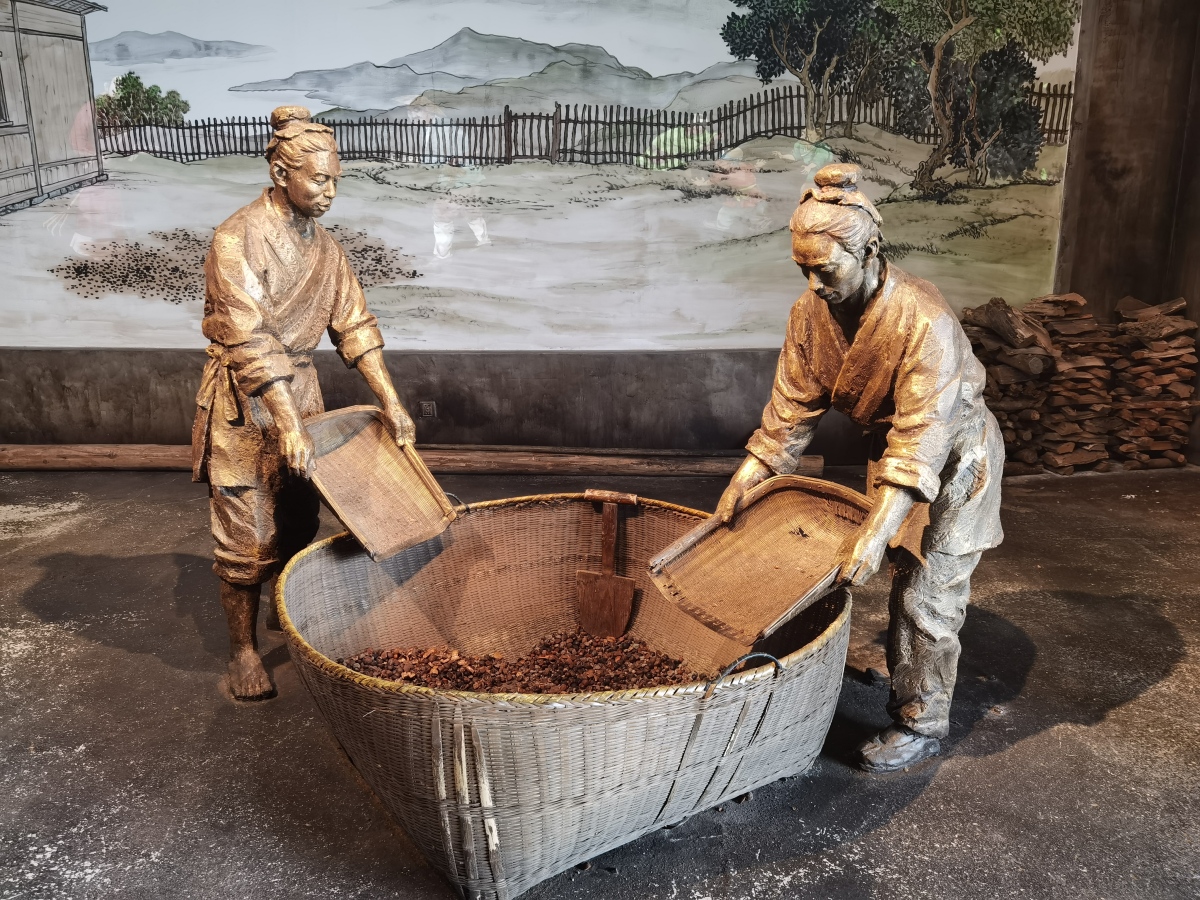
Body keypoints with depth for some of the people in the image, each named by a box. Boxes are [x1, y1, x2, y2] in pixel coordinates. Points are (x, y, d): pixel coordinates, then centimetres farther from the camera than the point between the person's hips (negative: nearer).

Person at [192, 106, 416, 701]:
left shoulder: (322, 245, 5)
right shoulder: (238, 240, -17)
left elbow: (354, 325, 4)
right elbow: (250, 343, -23)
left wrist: (391, 402, -3)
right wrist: (290, 427, -27)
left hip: (300, 389, 6)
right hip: (243, 405, -6)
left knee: (298, 527, 15)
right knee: (247, 537, 2)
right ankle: (242, 651, 18)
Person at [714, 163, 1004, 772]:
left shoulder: (924, 321, -36)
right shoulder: (811, 312, -15)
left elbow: (923, 436, -38)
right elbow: (792, 406, -8)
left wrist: (876, 533, -44)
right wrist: (746, 479, -14)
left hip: (953, 456, -6)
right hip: (891, 445, 6)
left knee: (929, 595, -2)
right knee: (902, 583, 18)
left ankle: (923, 724, 15)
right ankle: (906, 692, 37)